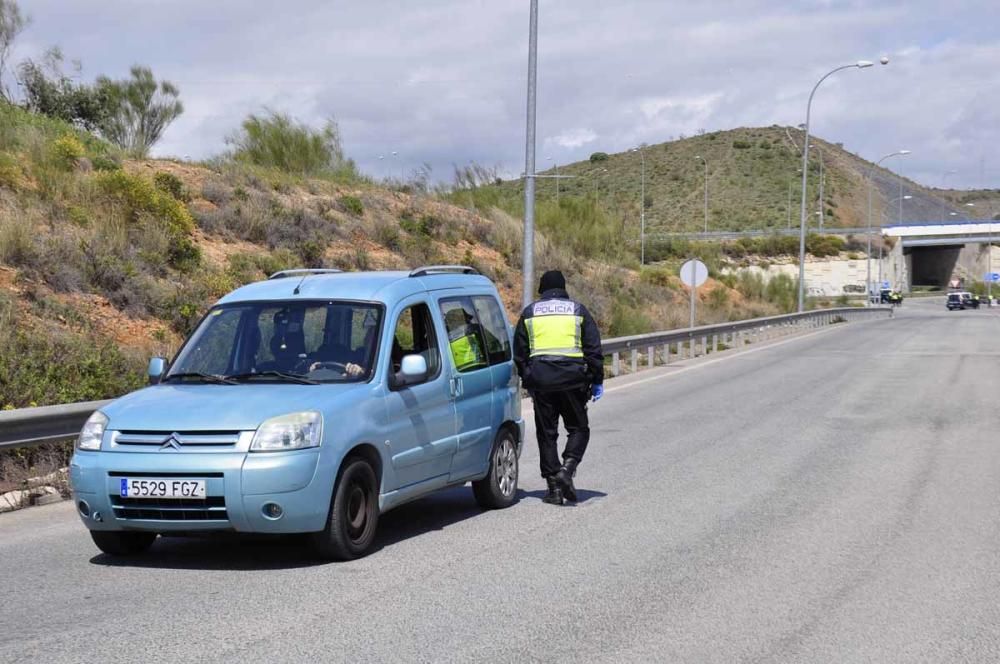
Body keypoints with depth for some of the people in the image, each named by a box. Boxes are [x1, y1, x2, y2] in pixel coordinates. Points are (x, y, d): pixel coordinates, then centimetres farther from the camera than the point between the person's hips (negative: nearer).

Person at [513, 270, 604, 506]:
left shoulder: (529, 313, 11)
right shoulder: (578, 311, 8)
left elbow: (519, 353, 12)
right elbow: (594, 350, 4)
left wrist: (527, 380, 22)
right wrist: (597, 381, 8)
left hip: (540, 379, 1)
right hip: (572, 377, -1)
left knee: (547, 433, 7)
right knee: (578, 429, 11)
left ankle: (554, 486, 4)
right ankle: (567, 469, -12)